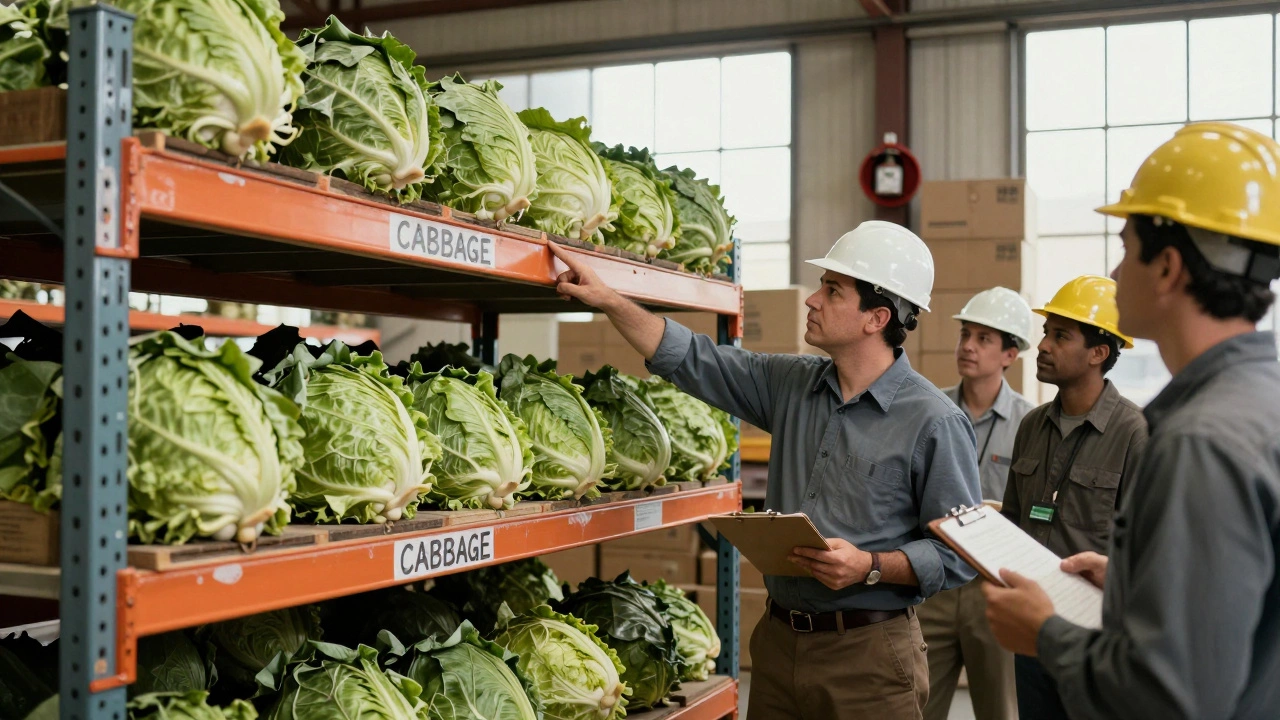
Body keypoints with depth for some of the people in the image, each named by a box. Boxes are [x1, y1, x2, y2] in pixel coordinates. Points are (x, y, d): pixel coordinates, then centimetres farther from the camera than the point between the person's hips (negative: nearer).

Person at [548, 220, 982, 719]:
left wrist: (870, 567, -23)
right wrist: (608, 300, 2)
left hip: (867, 656, -5)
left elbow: (960, 555, -12)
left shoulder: (935, 423, -12)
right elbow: (692, 360, 8)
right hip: (778, 641, 6)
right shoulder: (791, 384, 6)